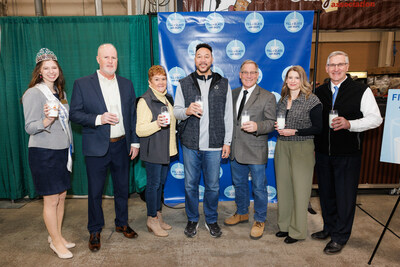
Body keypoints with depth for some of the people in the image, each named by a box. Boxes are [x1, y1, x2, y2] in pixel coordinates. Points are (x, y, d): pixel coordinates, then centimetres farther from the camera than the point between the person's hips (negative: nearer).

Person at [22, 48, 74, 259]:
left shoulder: (60, 92, 11)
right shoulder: (33, 93, -11)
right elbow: (30, 128, -12)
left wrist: (69, 147, 17)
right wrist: (46, 121, -32)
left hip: (62, 151, 7)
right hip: (43, 153, -7)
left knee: (61, 196, 14)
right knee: (51, 200, 3)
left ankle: (56, 236, 30)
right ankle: (56, 242, 19)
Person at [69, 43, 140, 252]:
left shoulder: (126, 84, 7)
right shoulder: (82, 84, -2)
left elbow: (133, 115, 9)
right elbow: (74, 113, -5)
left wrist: (135, 141, 6)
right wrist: (98, 119, -21)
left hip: (121, 145, 3)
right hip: (96, 147, -3)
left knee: (122, 187, 15)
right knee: (95, 191, 8)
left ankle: (122, 223, 35)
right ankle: (95, 231, 28)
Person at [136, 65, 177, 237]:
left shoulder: (168, 99, 13)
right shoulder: (145, 101, -13)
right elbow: (140, 130, -18)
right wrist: (157, 124, -33)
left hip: (166, 150, 8)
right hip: (152, 151, -8)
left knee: (161, 182, 15)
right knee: (153, 183, 1)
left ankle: (158, 215, 29)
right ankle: (152, 219, 16)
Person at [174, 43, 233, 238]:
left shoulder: (223, 84, 7)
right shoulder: (184, 83, 6)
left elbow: (228, 115, 7)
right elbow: (176, 111, 5)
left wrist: (227, 142, 3)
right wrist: (187, 111, -19)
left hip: (214, 145, 0)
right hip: (190, 144, 1)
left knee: (213, 186, 9)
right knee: (190, 185, 10)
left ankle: (211, 220, 30)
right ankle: (192, 220, 30)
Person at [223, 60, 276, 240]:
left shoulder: (267, 97, -6)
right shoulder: (233, 94, 9)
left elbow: (272, 122, -10)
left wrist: (257, 126, -29)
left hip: (256, 151, -5)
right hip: (236, 149, 5)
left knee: (259, 188, 7)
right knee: (239, 184, 20)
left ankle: (259, 221, 28)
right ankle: (242, 213, 41)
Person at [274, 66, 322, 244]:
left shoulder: (312, 100, -7)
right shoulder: (282, 99, 11)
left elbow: (318, 128, -8)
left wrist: (294, 132, -16)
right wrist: (277, 127, -2)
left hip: (302, 149, -5)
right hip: (282, 147, 6)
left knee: (299, 189, 1)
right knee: (283, 187, 11)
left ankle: (297, 231, 16)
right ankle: (285, 225, 26)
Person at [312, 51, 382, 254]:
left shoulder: (361, 90, -4)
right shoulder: (319, 92, 8)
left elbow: (375, 118, -7)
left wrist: (349, 124, -23)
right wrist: (313, 146, 11)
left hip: (347, 155, -4)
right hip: (322, 153, 4)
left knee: (344, 196, 4)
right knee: (326, 193, 15)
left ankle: (340, 237, 21)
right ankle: (329, 228, 35)